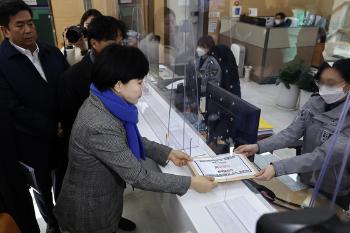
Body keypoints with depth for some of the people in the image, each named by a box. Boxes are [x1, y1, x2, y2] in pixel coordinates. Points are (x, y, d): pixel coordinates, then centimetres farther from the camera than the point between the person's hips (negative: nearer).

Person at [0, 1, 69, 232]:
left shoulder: (52, 52, 0)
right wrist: (52, 129, -17)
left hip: (64, 135, 3)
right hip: (34, 142, -3)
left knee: (63, 184, 22)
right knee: (43, 188, 21)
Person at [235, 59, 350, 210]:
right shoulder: (314, 103, -8)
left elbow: (323, 155, -34)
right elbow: (291, 133, -14)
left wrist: (277, 168, -44)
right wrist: (258, 147, -28)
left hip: (333, 195, -4)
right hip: (304, 183, 5)